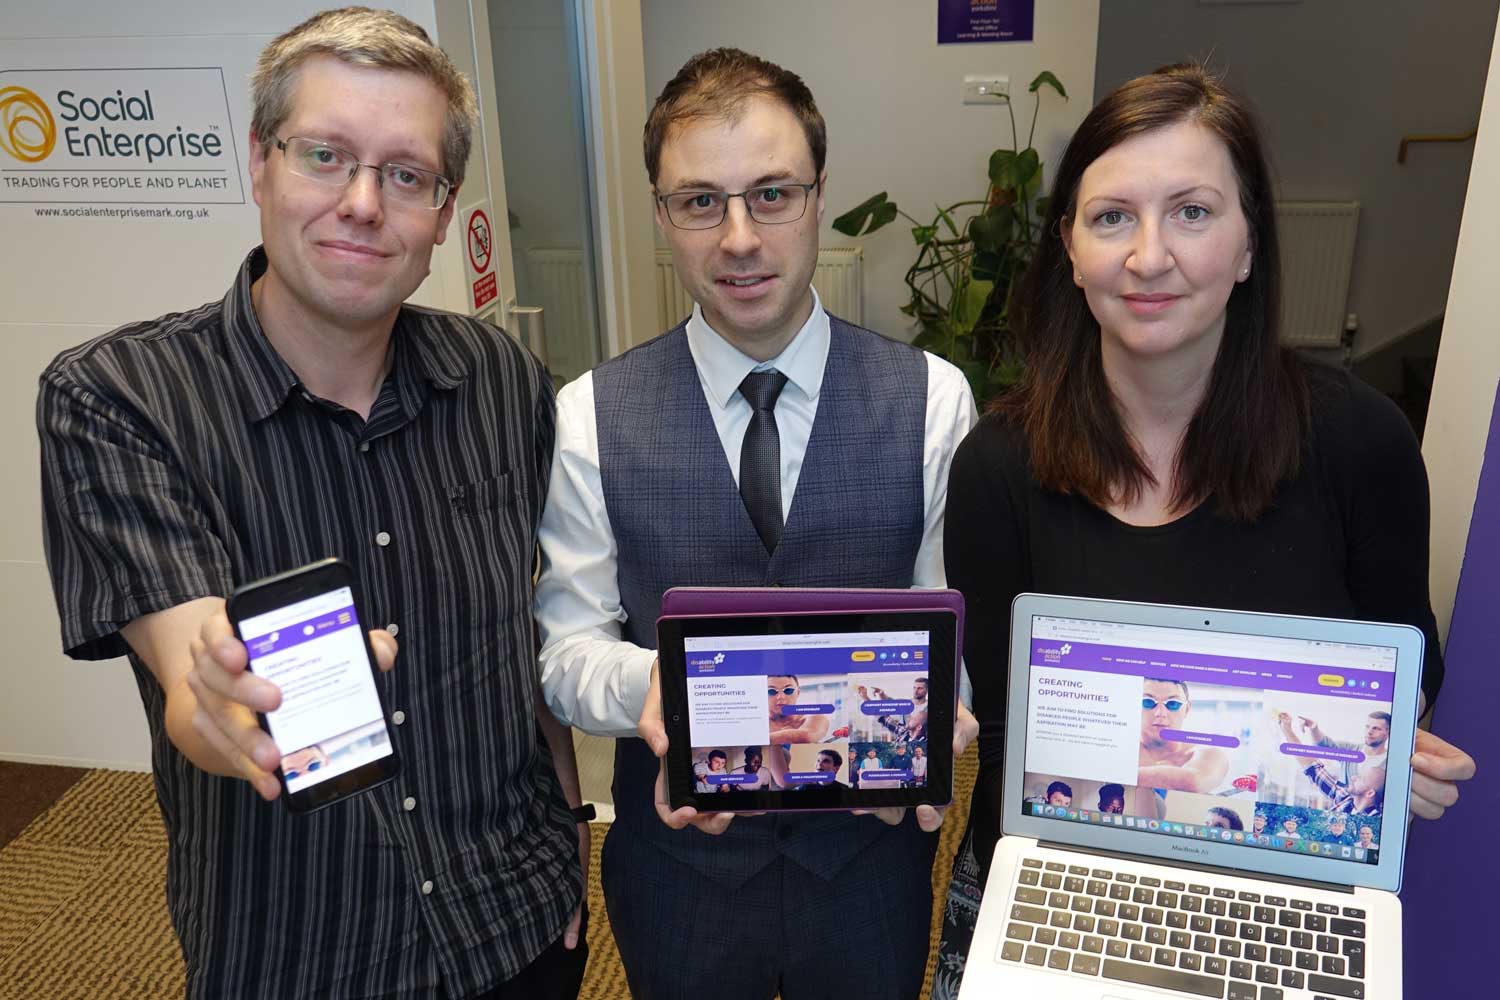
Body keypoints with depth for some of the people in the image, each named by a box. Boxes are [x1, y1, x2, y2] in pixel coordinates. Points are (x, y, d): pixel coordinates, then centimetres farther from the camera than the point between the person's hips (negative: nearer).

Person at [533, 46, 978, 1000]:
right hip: (677, 853, 0)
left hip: (869, 856, 1)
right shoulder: (590, 418, -10)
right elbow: (567, 646, -7)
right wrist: (648, 683, -29)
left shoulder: (932, 401, -9)